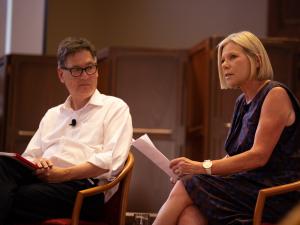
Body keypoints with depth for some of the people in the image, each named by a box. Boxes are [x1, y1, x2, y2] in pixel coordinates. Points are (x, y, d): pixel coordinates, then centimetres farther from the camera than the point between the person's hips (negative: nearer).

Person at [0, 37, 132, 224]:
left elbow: (111, 161, -2)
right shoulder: (52, 115, 31)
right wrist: (36, 163, -4)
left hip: (84, 185, -5)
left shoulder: (115, 108, 14)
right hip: (42, 177, 5)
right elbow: (29, 156, 23)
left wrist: (65, 173, -13)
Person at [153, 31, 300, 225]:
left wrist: (203, 167, -18)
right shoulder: (242, 102, 19)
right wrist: (193, 170, -1)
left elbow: (259, 156, -16)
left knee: (186, 188, -18)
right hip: (249, 186, 7)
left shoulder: (275, 94, -7)